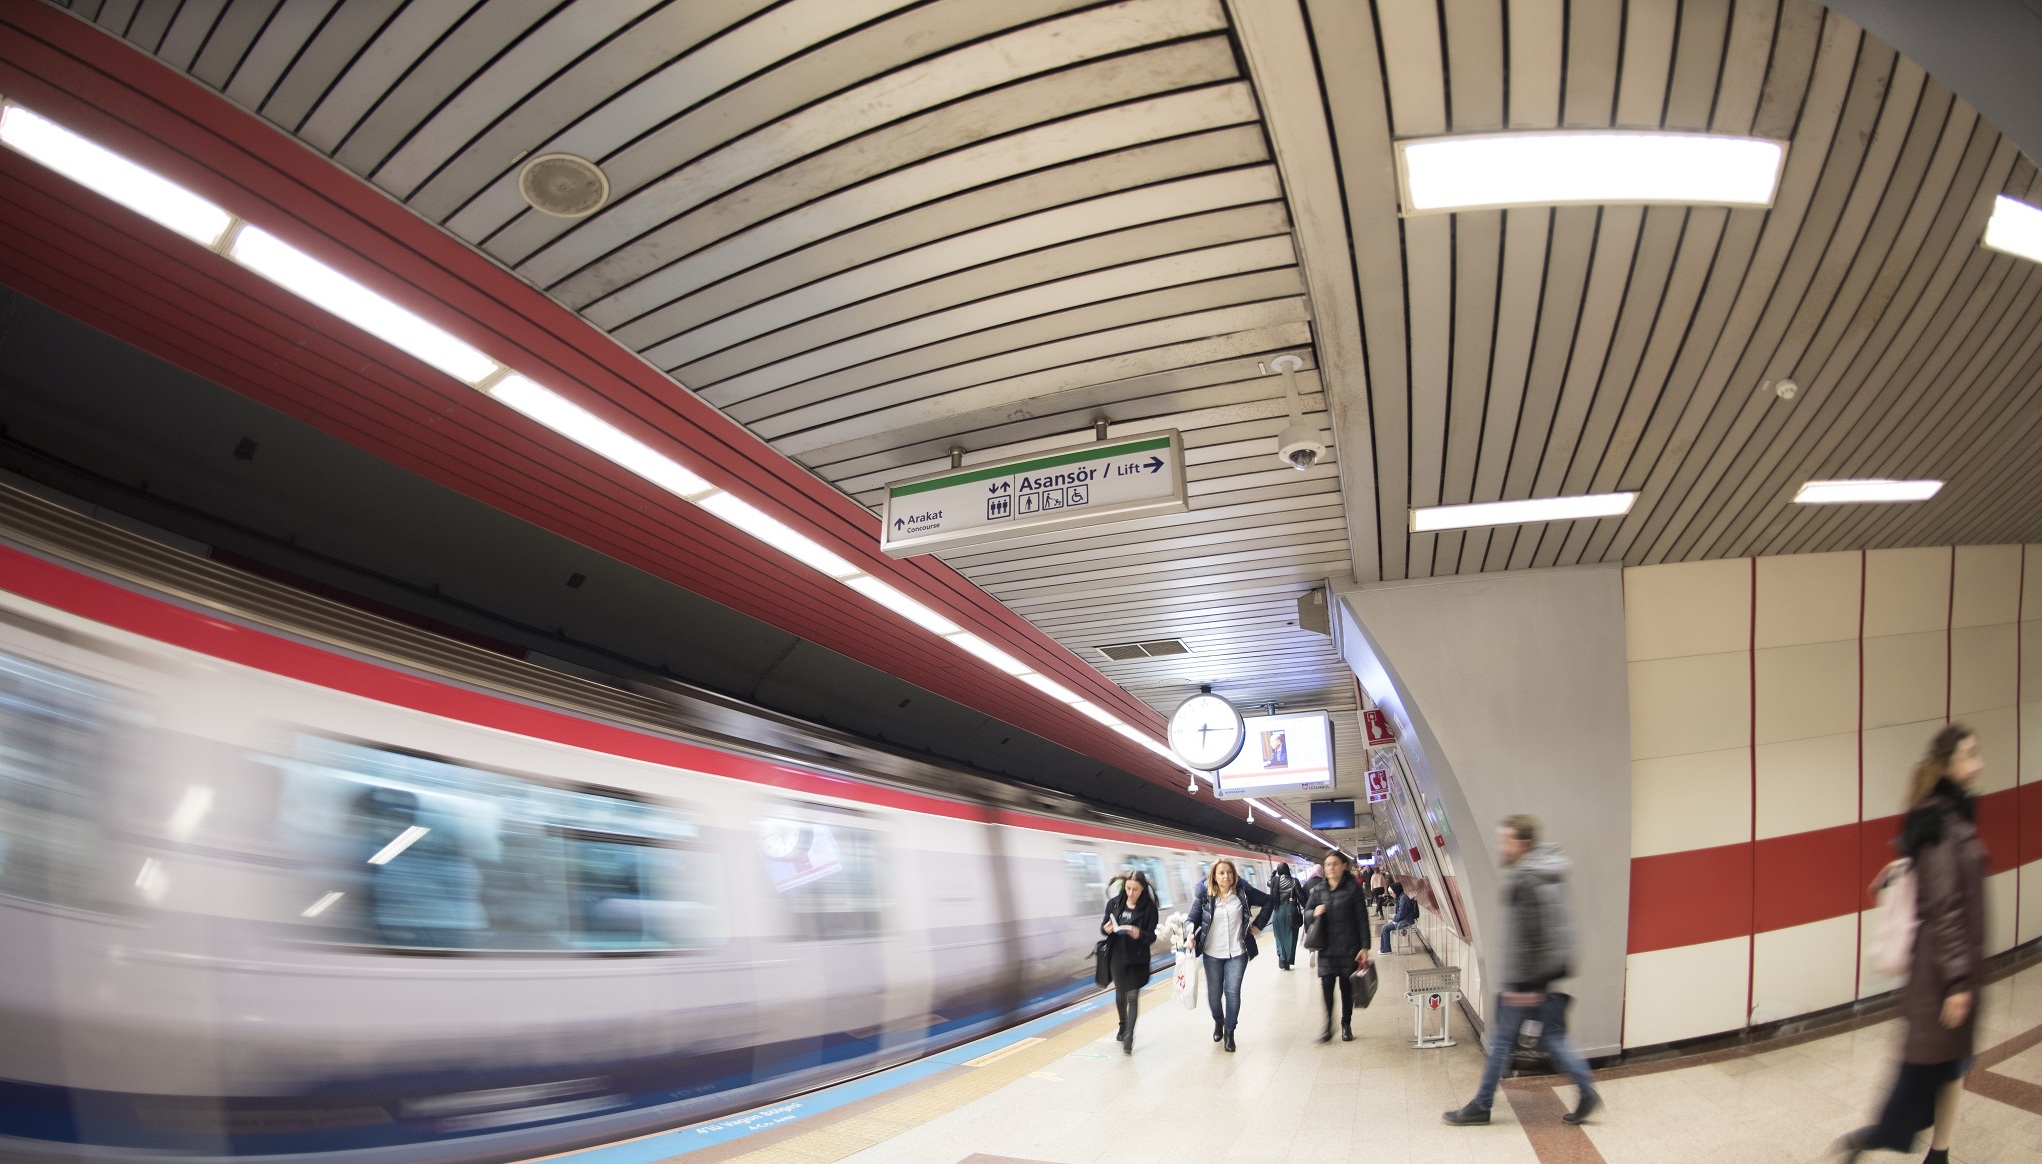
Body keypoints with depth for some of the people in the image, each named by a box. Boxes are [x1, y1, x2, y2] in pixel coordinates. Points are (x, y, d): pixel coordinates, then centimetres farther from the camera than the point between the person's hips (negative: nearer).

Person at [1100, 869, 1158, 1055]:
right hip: (1117, 956, 3)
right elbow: (1103, 926, 4)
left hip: (1137, 959, -3)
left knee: (1132, 996, -7)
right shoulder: (1114, 903, -4)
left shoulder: (1149, 907, -12)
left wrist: (1139, 935, -31)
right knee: (1120, 994, 17)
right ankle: (1123, 1027, 38)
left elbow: (1152, 937, -11)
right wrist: (1106, 929, -19)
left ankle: (1128, 1036, -7)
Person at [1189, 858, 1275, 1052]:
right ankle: (1218, 1021, 39)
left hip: (1237, 953, 0)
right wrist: (1192, 936, -21)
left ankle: (1229, 1031, 16)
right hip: (1212, 954, 1)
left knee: (1232, 992, -2)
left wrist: (1258, 925, 1)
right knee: (1214, 993, 10)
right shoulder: (1205, 896, -6)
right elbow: (1194, 918, -3)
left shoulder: (1243, 892, -6)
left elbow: (1269, 901, 5)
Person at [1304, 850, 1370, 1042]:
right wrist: (1314, 912, -12)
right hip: (1326, 948, 2)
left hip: (1349, 947, -2)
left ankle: (1346, 1026, 25)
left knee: (1347, 987, 8)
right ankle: (1328, 1026, 9)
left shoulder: (1353, 887, -5)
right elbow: (1306, 911, 12)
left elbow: (1362, 918, -5)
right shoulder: (1318, 888, 3)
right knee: (1326, 986, -5)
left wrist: (1364, 947, -8)